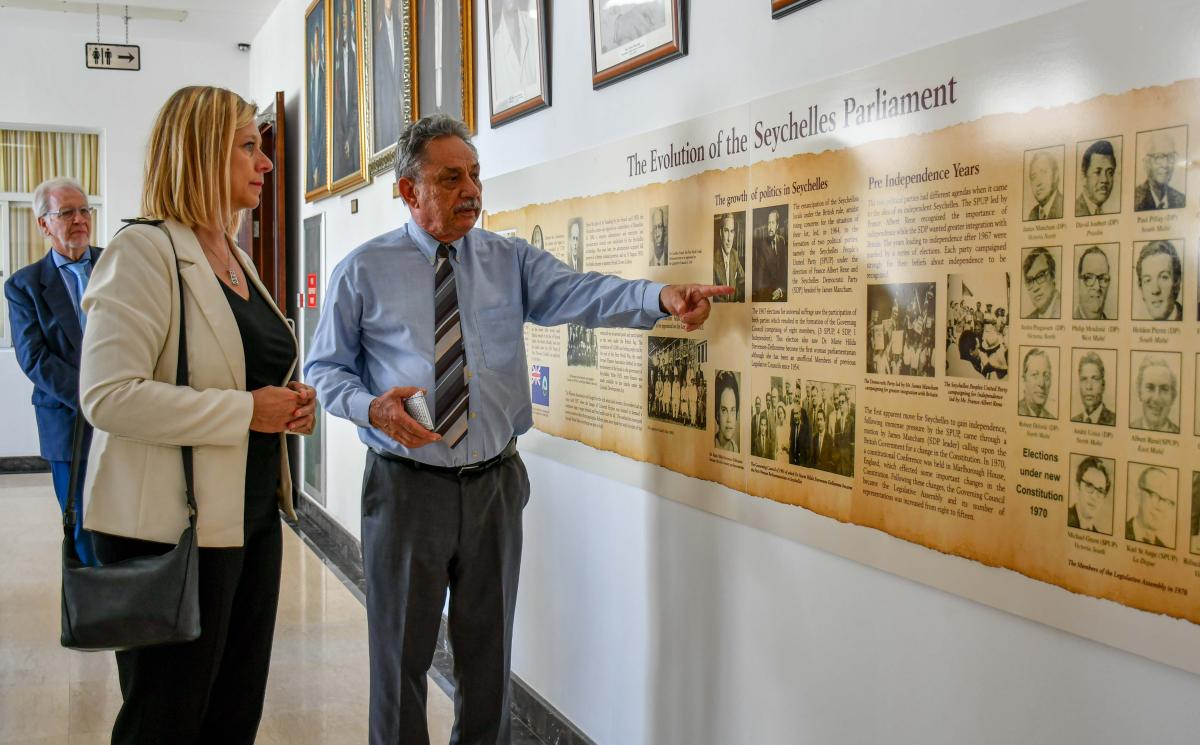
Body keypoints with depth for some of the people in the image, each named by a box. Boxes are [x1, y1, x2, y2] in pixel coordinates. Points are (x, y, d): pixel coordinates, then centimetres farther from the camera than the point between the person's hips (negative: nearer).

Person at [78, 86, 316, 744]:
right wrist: (247, 411, -20)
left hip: (251, 513, 9)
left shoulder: (237, 258, 14)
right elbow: (108, 395, -23)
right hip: (173, 528, -8)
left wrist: (288, 405, 5)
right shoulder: (145, 250, -14)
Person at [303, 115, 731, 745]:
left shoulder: (510, 261, 4)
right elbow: (324, 369, 3)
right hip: (407, 485, -2)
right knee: (402, 651, 10)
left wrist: (660, 297, -32)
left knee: (488, 650, 14)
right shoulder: (362, 272, -1)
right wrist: (372, 407, -19)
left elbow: (577, 292, -13)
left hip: (495, 481, 2)